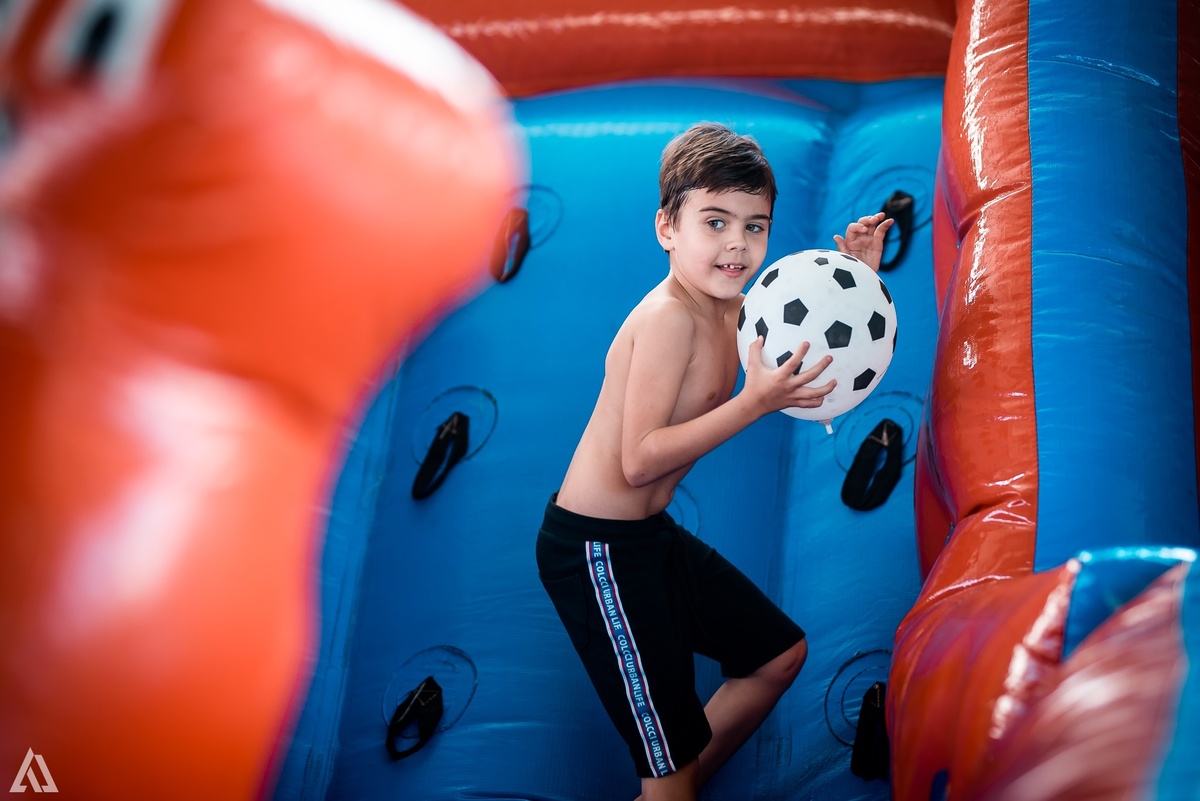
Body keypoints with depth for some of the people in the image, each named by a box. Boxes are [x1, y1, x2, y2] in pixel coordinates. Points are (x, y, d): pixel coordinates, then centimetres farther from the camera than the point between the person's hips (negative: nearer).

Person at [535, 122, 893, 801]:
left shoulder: (731, 307, 4)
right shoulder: (668, 316, -23)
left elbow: (818, 371, 15)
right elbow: (639, 460, -28)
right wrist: (755, 402, -32)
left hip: (653, 534, 10)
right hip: (596, 548, -10)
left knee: (782, 653, 23)